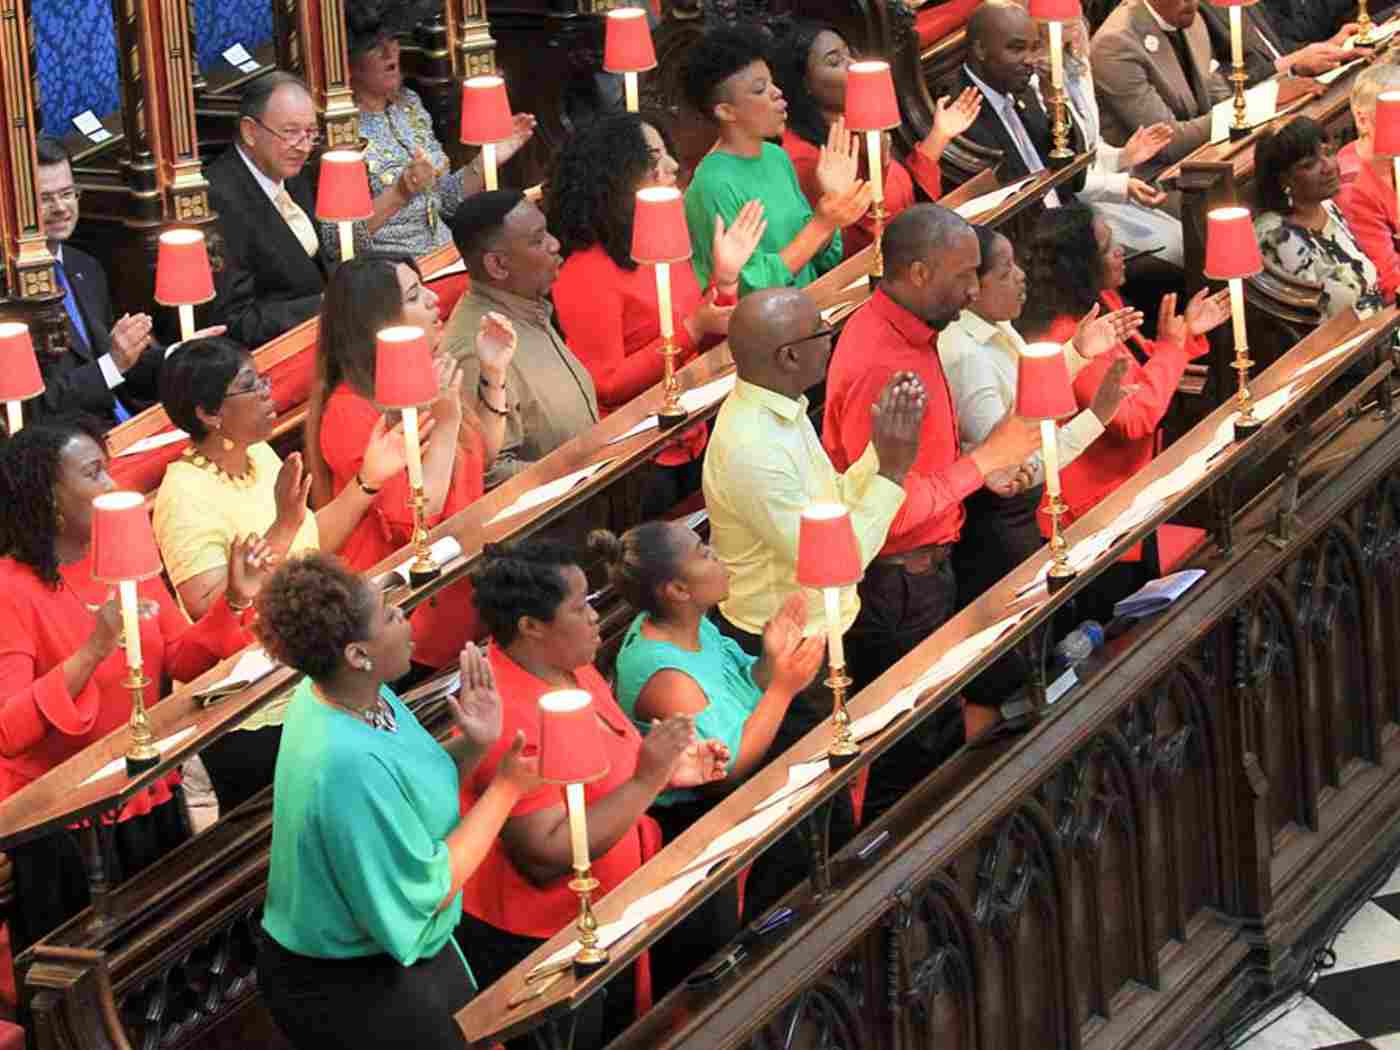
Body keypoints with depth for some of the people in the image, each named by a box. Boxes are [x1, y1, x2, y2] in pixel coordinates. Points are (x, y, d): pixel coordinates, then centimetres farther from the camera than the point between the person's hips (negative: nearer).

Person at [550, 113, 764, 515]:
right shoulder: (587, 275, -20)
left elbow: (704, 347, 12)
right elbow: (605, 387, -20)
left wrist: (726, 277, -3)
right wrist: (691, 331, -25)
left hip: (690, 447, 8)